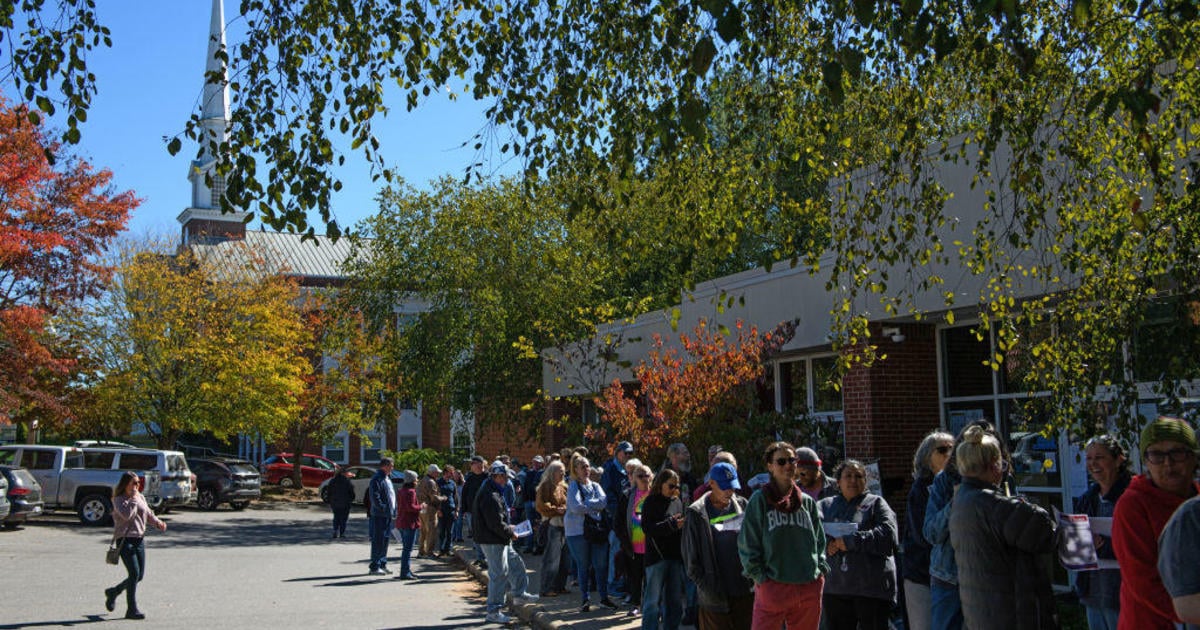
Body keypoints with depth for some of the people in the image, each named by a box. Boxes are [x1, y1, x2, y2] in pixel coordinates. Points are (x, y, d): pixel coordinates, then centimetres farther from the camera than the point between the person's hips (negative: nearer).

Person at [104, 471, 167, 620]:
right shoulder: (119, 499, -7)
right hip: (125, 539, -7)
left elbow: (148, 513, 21)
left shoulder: (141, 497, 12)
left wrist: (158, 523, 3)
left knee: (140, 575, 9)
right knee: (134, 573, -13)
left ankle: (113, 592, 33)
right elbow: (127, 514, -24)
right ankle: (132, 610, -5)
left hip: (139, 539, 7)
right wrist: (133, 499, -15)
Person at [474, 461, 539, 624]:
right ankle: (493, 612, 4)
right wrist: (511, 533, -12)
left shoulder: (493, 492, 13)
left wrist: (508, 526, 13)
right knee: (498, 574, -4)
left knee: (516, 564, 20)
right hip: (493, 541, -11)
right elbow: (497, 524, -25)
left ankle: (520, 595, 34)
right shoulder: (490, 497, -23)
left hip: (501, 541, 11)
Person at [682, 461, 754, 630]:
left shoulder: (742, 506, 5)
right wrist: (707, 589, -8)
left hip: (746, 591, 4)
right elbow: (691, 559, -3)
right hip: (715, 597, -3)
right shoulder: (696, 513, -6)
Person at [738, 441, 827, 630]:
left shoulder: (808, 502, 11)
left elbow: (820, 540, 19)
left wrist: (821, 569, 7)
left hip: (810, 589, 4)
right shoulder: (760, 499, -2)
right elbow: (747, 543, -3)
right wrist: (759, 576, -8)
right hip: (772, 587, -4)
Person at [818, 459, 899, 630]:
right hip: (834, 588, 3)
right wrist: (830, 543, -20)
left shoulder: (876, 503, 6)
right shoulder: (825, 505, 16)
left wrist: (850, 542, -14)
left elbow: (888, 535, -12)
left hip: (871, 588, -3)